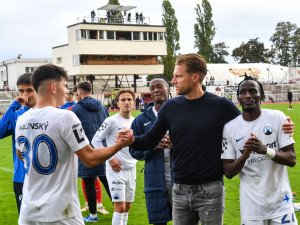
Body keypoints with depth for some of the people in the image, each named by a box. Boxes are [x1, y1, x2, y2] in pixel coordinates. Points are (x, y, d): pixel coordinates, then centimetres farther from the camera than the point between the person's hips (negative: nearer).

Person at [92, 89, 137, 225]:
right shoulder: (112, 121, -10)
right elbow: (96, 140, -9)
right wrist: (110, 158, -13)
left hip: (131, 169, 6)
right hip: (115, 169, -6)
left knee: (127, 207, 11)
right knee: (120, 207, -10)